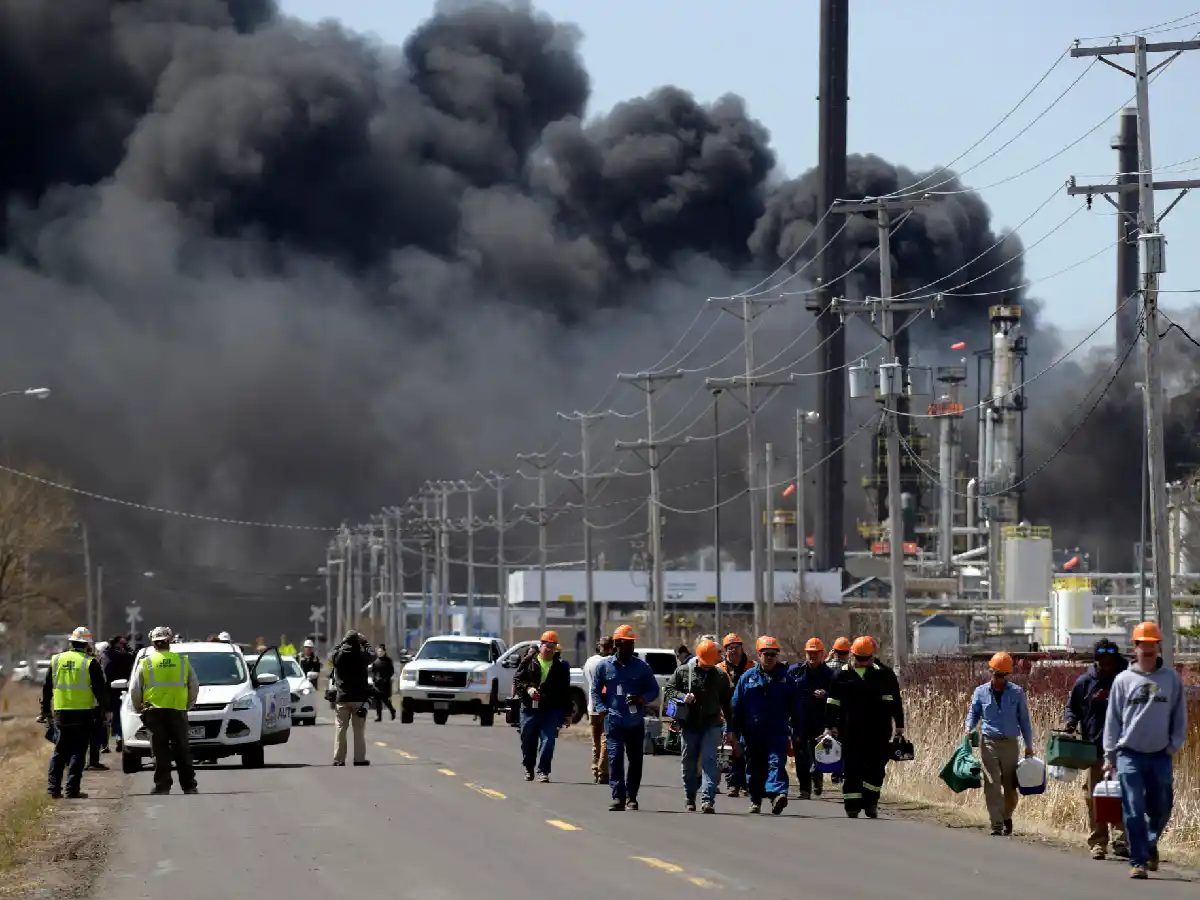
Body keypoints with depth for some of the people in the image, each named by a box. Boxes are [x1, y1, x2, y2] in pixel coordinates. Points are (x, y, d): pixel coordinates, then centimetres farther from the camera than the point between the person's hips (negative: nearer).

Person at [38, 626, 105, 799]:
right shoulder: (90, 663, -6)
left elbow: (47, 687, 12)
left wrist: (45, 710, 20)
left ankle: (53, 787, 8)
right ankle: (72, 790, -3)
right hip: (83, 713, -4)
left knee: (59, 751, 12)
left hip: (60, 713, 4)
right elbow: (99, 688, -6)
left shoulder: (56, 660, 7)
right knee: (78, 752, 0)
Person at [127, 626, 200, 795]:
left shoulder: (145, 663, 3)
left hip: (154, 712, -1)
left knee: (160, 751, 0)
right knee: (182, 751, 6)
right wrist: (188, 704, 23)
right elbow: (195, 686, 11)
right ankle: (189, 786, 6)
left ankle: (162, 786, -4)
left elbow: (134, 690, 4)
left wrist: (140, 708, 18)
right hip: (178, 711, 1)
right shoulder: (182, 661, 6)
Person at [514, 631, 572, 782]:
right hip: (529, 707, 0)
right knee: (528, 741, 8)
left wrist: (567, 713, 9)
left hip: (551, 709, 0)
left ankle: (543, 771, -8)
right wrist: (527, 689, -15)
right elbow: (517, 680, 5)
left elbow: (565, 690, 11)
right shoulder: (528, 662, 4)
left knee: (548, 740, -9)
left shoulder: (561, 666, 8)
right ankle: (528, 768, 25)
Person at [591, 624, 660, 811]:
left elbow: (654, 690, 10)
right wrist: (601, 708, -4)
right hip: (614, 721, -1)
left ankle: (631, 797, 18)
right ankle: (618, 797, -12)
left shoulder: (642, 667, 5)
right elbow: (595, 690, 12)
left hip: (636, 722, 1)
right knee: (615, 758, -12)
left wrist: (641, 699, -10)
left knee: (636, 760, 6)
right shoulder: (605, 666, 6)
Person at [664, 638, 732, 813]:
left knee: (709, 761, -12)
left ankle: (708, 800, -19)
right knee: (688, 763, 6)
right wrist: (683, 697, -13)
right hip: (689, 725, 1)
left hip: (711, 725, -1)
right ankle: (689, 800, 19)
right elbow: (668, 690, 7)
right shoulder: (683, 672, 4)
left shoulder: (720, 676, 7)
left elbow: (727, 703, 14)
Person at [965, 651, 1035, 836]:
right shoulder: (981, 692, 5)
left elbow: (1024, 720, 9)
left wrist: (1029, 745, 8)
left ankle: (1007, 817, 31)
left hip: (1010, 742, 1)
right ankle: (997, 824, -9)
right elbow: (973, 713, 16)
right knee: (992, 785, -8)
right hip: (989, 742, -1)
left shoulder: (1017, 692, 4)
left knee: (1010, 786, 6)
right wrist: (969, 727, -6)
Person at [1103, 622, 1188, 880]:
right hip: (1129, 753, -1)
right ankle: (1138, 862, -3)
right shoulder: (1123, 680, 3)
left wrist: (1174, 745, 1)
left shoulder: (1171, 679, 5)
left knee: (1161, 810, 8)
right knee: (1134, 811, -7)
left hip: (1160, 755, 1)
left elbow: (1179, 717, 10)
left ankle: (1150, 844, 36)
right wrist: (1109, 755, 3)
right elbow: (1112, 719, 6)